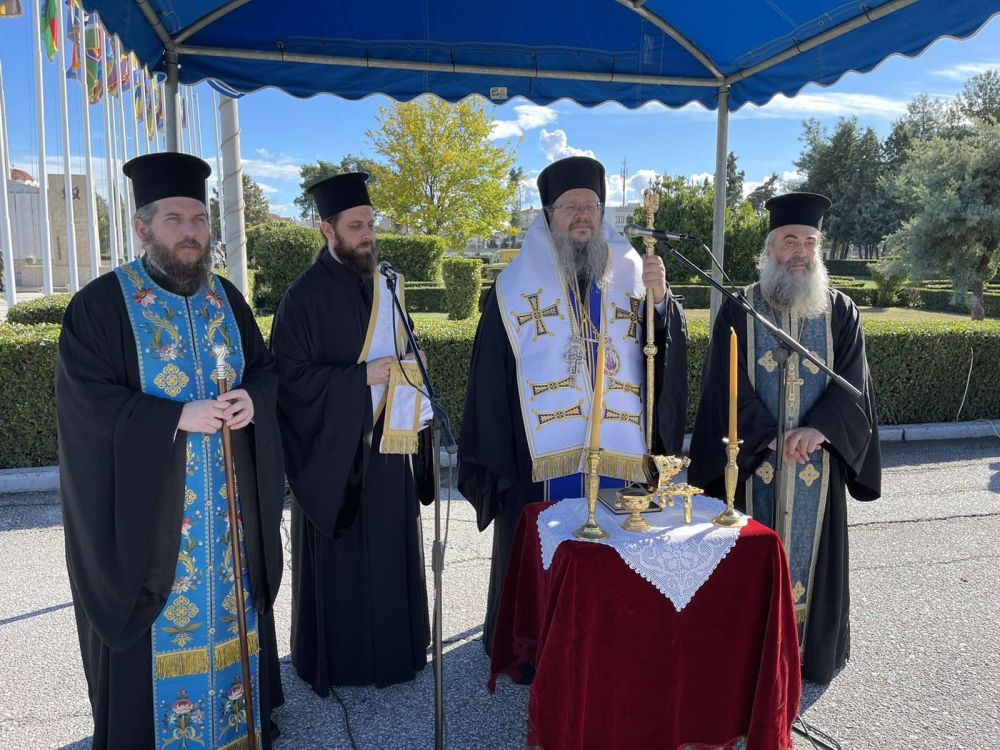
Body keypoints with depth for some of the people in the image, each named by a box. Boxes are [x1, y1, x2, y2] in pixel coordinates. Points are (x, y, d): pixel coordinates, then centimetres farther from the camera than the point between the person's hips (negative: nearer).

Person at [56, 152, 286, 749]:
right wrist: (178, 417, -22)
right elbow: (86, 400, -13)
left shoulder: (226, 297, 7)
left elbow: (265, 368, 13)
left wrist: (253, 399, -11)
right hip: (147, 506, -4)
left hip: (227, 505, 5)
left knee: (230, 605, 16)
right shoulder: (101, 304, -8)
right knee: (156, 627, 5)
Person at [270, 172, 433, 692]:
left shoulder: (383, 286, 8)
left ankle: (390, 646, 32)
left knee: (389, 551, 14)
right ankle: (335, 657, 25)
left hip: (386, 446, 6)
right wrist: (362, 376, -19)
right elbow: (292, 377, -15)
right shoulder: (306, 296, -11)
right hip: (335, 453, -6)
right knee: (338, 560, 6)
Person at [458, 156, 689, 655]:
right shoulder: (517, 286, 1)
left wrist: (660, 301, -16)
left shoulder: (629, 277, 8)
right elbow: (491, 380, -1)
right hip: (542, 462, -2)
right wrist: (495, 463, -3)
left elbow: (666, 359, 1)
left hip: (618, 458, 2)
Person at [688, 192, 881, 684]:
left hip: (818, 459, 2)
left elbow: (854, 383, -3)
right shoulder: (739, 311, 0)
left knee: (811, 553, 10)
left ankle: (811, 651, 27)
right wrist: (772, 437, -17)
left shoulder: (840, 312, 5)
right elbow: (729, 384, -7)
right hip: (752, 459, -1)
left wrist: (818, 428, -20)